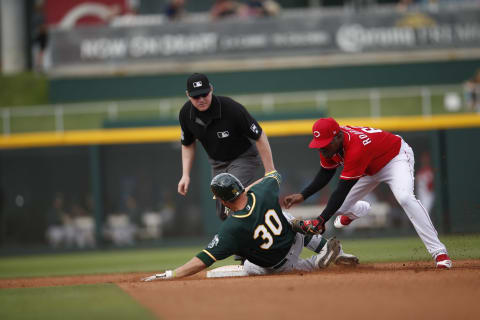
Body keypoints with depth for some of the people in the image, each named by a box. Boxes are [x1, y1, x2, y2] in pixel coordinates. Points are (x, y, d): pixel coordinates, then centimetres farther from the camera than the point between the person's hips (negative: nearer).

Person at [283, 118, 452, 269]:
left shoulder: (356, 148, -41)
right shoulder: (329, 143, -18)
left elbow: (342, 191, -40)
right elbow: (326, 173, -1)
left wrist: (320, 221, -44)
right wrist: (302, 195, -14)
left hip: (396, 158, -8)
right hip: (371, 168, 8)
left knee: (404, 197, -36)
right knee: (340, 207, 2)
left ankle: (438, 251, -36)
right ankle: (361, 209, 43)